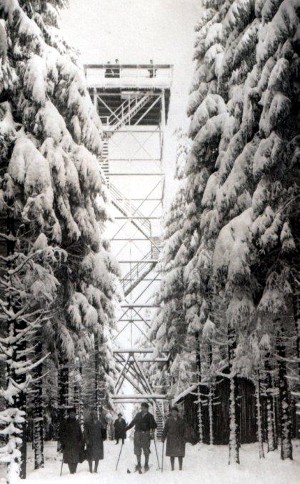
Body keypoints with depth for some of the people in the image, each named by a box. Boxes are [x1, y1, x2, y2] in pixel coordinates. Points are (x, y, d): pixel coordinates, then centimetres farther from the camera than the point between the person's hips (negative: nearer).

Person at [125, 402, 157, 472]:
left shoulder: (150, 416, 4)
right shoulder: (138, 415, 13)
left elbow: (154, 425, 2)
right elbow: (132, 423, 19)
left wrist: (152, 428, -19)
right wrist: (126, 429, 14)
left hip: (146, 434, -3)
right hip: (137, 434, 3)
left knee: (146, 450, -2)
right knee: (137, 450, 4)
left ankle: (146, 464, 10)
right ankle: (139, 464, 15)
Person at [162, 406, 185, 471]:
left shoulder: (181, 420, 7)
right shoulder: (169, 420, 5)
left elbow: (183, 430, 10)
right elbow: (165, 429, 5)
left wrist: (184, 438, 4)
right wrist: (163, 437, -3)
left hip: (179, 439, 0)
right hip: (171, 439, 0)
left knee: (180, 454, -1)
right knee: (172, 454, 2)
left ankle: (180, 468, 6)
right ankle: (172, 468, 9)